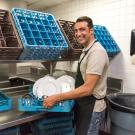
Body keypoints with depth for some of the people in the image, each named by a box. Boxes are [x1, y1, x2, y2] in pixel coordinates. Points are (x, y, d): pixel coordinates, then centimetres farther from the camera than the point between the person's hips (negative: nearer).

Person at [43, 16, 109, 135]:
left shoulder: (96, 52, -23)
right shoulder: (86, 50, 7)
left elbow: (87, 89, -28)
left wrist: (56, 98, -25)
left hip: (92, 107, -9)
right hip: (83, 104, 9)